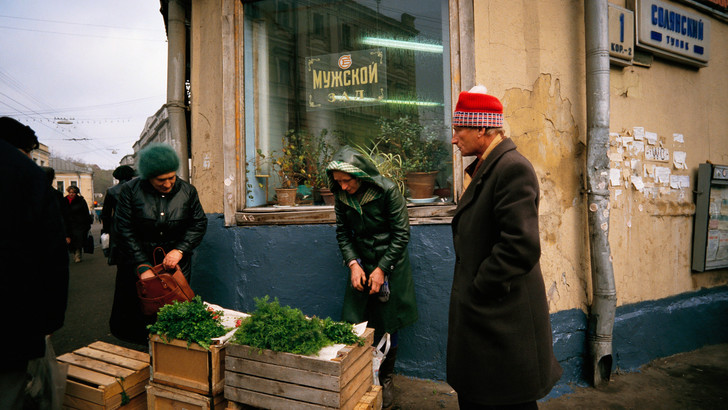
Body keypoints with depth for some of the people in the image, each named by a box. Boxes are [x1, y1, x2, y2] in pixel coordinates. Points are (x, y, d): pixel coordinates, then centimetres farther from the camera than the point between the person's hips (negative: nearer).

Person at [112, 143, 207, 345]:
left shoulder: (187, 191, -1)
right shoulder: (130, 190, -7)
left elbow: (199, 223, 2)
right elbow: (124, 230, -9)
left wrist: (180, 250, -13)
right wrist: (142, 266, -15)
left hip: (175, 263, 1)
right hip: (139, 262, 0)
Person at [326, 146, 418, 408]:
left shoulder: (388, 191, -17)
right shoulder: (342, 196, -4)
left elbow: (401, 234, -13)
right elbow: (343, 233, 4)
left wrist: (382, 269, -15)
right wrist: (353, 264, -10)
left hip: (390, 265, -3)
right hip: (360, 265, 4)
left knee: (387, 327, 4)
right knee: (354, 326, 1)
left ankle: (385, 381, 25)